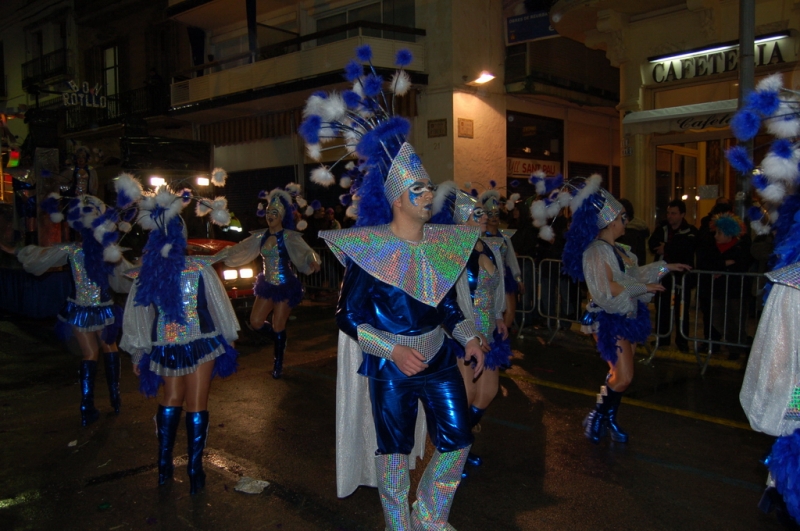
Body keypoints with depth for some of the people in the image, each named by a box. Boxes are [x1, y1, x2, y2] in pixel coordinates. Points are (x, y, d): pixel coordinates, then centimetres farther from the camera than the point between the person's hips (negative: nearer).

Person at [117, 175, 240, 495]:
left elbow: (137, 315, 0)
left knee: (170, 401, 21)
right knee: (196, 406, 6)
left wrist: (137, 353, 10)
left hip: (166, 348, 3)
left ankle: (164, 465, 27)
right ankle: (195, 470, 14)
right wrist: (228, 338, 9)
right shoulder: (200, 268, -12)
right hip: (199, 344, -2)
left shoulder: (145, 274, -6)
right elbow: (219, 306, -5)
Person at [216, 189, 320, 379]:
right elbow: (238, 250, 10)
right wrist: (217, 256, 7)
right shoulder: (260, 236, 3)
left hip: (285, 286, -5)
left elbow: (304, 251, -25)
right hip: (267, 285, 5)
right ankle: (280, 341, 34)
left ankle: (278, 363, 23)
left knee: (278, 327, 2)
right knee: (256, 323, 5)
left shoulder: (289, 236, -12)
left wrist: (313, 261, -47)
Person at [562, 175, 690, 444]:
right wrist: (644, 288, -21)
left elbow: (635, 274, 24)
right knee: (624, 377, -9)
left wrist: (666, 266, 25)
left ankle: (609, 419, 28)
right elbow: (607, 291, -26)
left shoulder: (618, 249, 8)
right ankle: (595, 417, 11)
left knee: (619, 374, 14)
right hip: (609, 320, -9)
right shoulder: (596, 251, -20)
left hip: (628, 317, 9)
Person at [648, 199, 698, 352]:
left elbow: (687, 246, -20)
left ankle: (682, 340, 9)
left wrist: (667, 248, -13)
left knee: (681, 310, -2)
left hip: (681, 275, -3)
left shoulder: (690, 231, 0)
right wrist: (675, 248, -17)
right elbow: (653, 244, -6)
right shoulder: (662, 229, 10)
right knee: (662, 309, 8)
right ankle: (662, 338, 21)